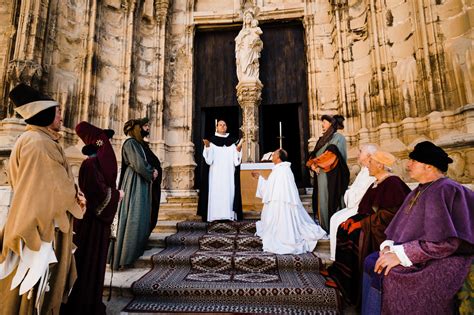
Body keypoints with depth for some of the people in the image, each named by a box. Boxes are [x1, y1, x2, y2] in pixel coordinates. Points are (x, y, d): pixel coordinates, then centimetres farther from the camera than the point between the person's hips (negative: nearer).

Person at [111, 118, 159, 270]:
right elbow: (138, 165, -19)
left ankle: (136, 246, 23)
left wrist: (151, 170, -1)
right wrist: (152, 172, -4)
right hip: (134, 183, -10)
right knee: (133, 216, -6)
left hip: (141, 182, 10)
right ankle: (125, 254, 3)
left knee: (141, 216, 13)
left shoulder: (137, 143, 17)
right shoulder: (130, 143, -12)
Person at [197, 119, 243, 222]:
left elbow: (236, 159, 7)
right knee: (215, 192, -4)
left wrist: (238, 149, -11)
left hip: (229, 173, 2)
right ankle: (215, 215, 1)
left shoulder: (232, 141, 11)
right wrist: (207, 147, -20)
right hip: (215, 173, -2)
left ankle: (229, 214, 7)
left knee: (229, 192, 1)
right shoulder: (211, 140, 3)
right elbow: (208, 159, -5)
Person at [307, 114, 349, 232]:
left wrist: (317, 163, -13)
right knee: (322, 200, 7)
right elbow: (314, 155, 12)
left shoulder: (338, 137, -2)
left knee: (332, 200, -5)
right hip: (321, 175, 7)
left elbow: (331, 153, -18)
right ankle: (325, 228, 15)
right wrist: (312, 164, -7)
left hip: (332, 175, -7)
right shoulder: (321, 139, 20)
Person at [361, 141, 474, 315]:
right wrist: (389, 247, -5)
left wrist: (400, 255, -23)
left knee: (383, 274, -23)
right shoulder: (418, 192, 12)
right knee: (371, 262, -8)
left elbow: (443, 240, -24)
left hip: (439, 261, -8)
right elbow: (402, 227, 13)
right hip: (414, 255, 8)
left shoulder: (446, 190, -16)